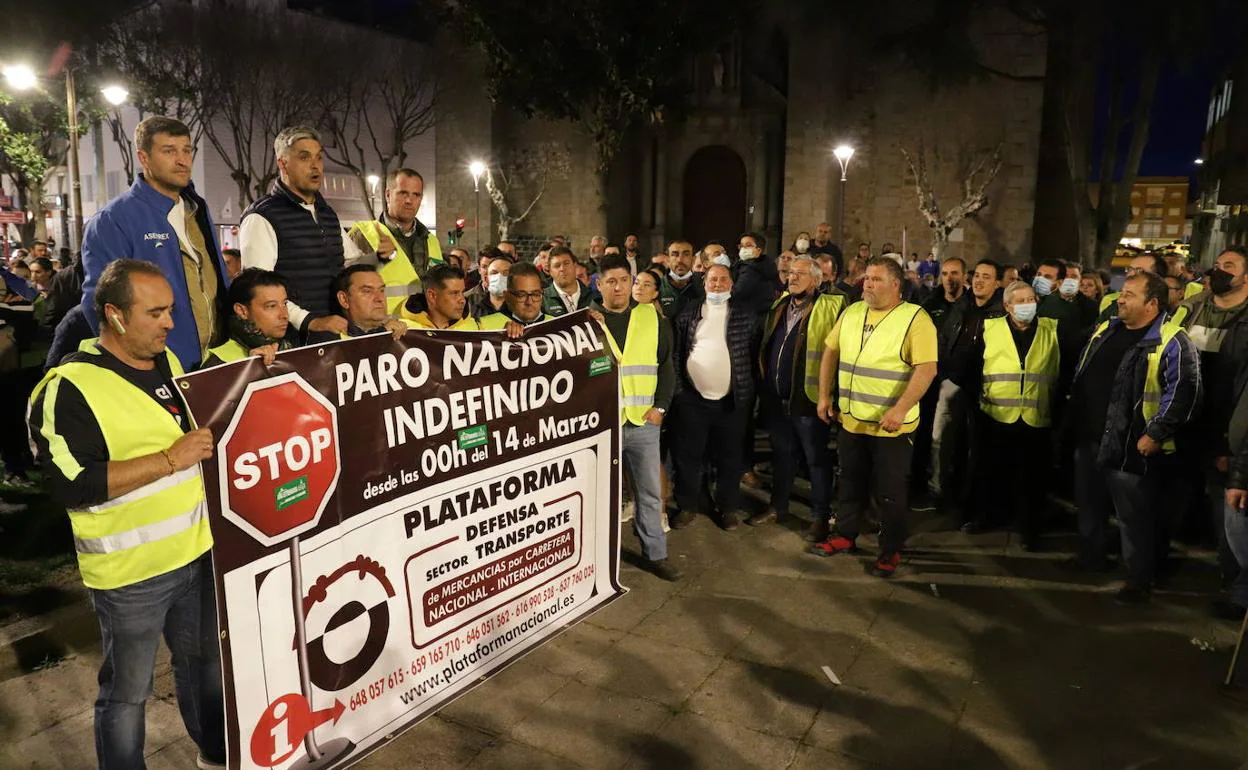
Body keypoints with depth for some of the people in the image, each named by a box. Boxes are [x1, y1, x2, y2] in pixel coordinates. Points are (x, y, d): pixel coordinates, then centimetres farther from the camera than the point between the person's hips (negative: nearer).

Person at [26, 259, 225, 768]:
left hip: (198, 550, 7)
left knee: (203, 660, 24)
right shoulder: (69, 388, -17)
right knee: (128, 690, 11)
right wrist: (170, 460, -25)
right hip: (130, 572, -7)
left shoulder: (167, 361, 6)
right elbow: (71, 485, -24)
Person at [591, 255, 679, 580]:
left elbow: (666, 366, 8)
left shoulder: (652, 318, 6)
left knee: (649, 492, 9)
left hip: (643, 421, 2)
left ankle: (655, 554, 21)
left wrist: (659, 407, 0)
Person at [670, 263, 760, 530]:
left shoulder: (746, 314, 2)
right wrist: (677, 387, -1)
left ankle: (728, 507, 24)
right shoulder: (688, 313, 5)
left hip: (732, 399, -1)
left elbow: (755, 353, 3)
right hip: (692, 398, 1)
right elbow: (676, 352, 6)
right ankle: (686, 506, 22)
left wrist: (751, 391, -2)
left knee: (730, 456, 9)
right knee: (687, 455, 8)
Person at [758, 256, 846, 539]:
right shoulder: (779, 306, 12)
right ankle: (778, 507, 34)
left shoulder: (831, 307, -7)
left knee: (817, 459, 6)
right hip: (776, 399, 6)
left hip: (808, 399, -6)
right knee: (782, 455, 19)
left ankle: (820, 516, 18)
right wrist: (764, 388, 14)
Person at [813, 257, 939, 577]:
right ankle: (844, 536, 35)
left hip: (891, 425, -5)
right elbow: (831, 352, 14)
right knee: (851, 483, 19)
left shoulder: (915, 319, -12)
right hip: (851, 420, 5)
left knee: (889, 492, 7)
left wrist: (901, 409, -27)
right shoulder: (851, 313, 7)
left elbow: (927, 368, -19)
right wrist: (824, 396, 10)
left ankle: (890, 551, 23)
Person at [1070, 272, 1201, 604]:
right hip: (1088, 439, 7)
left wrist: (1155, 434, -19)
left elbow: (1183, 392, -18)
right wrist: (1074, 419, 16)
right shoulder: (1104, 330, 10)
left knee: (1134, 518, 4)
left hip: (1131, 447, -7)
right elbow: (1081, 376, 18)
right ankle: (1090, 557, 39)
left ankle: (1140, 579, 19)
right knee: (1089, 506, 21)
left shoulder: (1172, 343, -13)